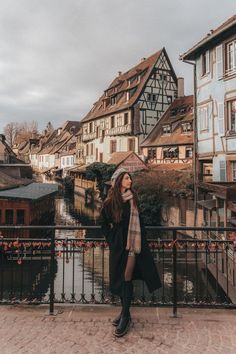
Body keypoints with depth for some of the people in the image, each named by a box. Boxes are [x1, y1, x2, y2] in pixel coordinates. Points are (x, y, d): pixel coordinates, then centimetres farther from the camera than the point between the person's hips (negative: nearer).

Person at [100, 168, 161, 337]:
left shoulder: (133, 198, 1)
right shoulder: (110, 202, -3)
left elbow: (138, 221, 8)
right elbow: (104, 223, 10)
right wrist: (111, 238, 3)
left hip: (132, 242, -1)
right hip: (118, 245, 1)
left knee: (126, 278, -2)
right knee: (119, 278, 11)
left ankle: (125, 316, 10)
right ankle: (125, 311, 30)